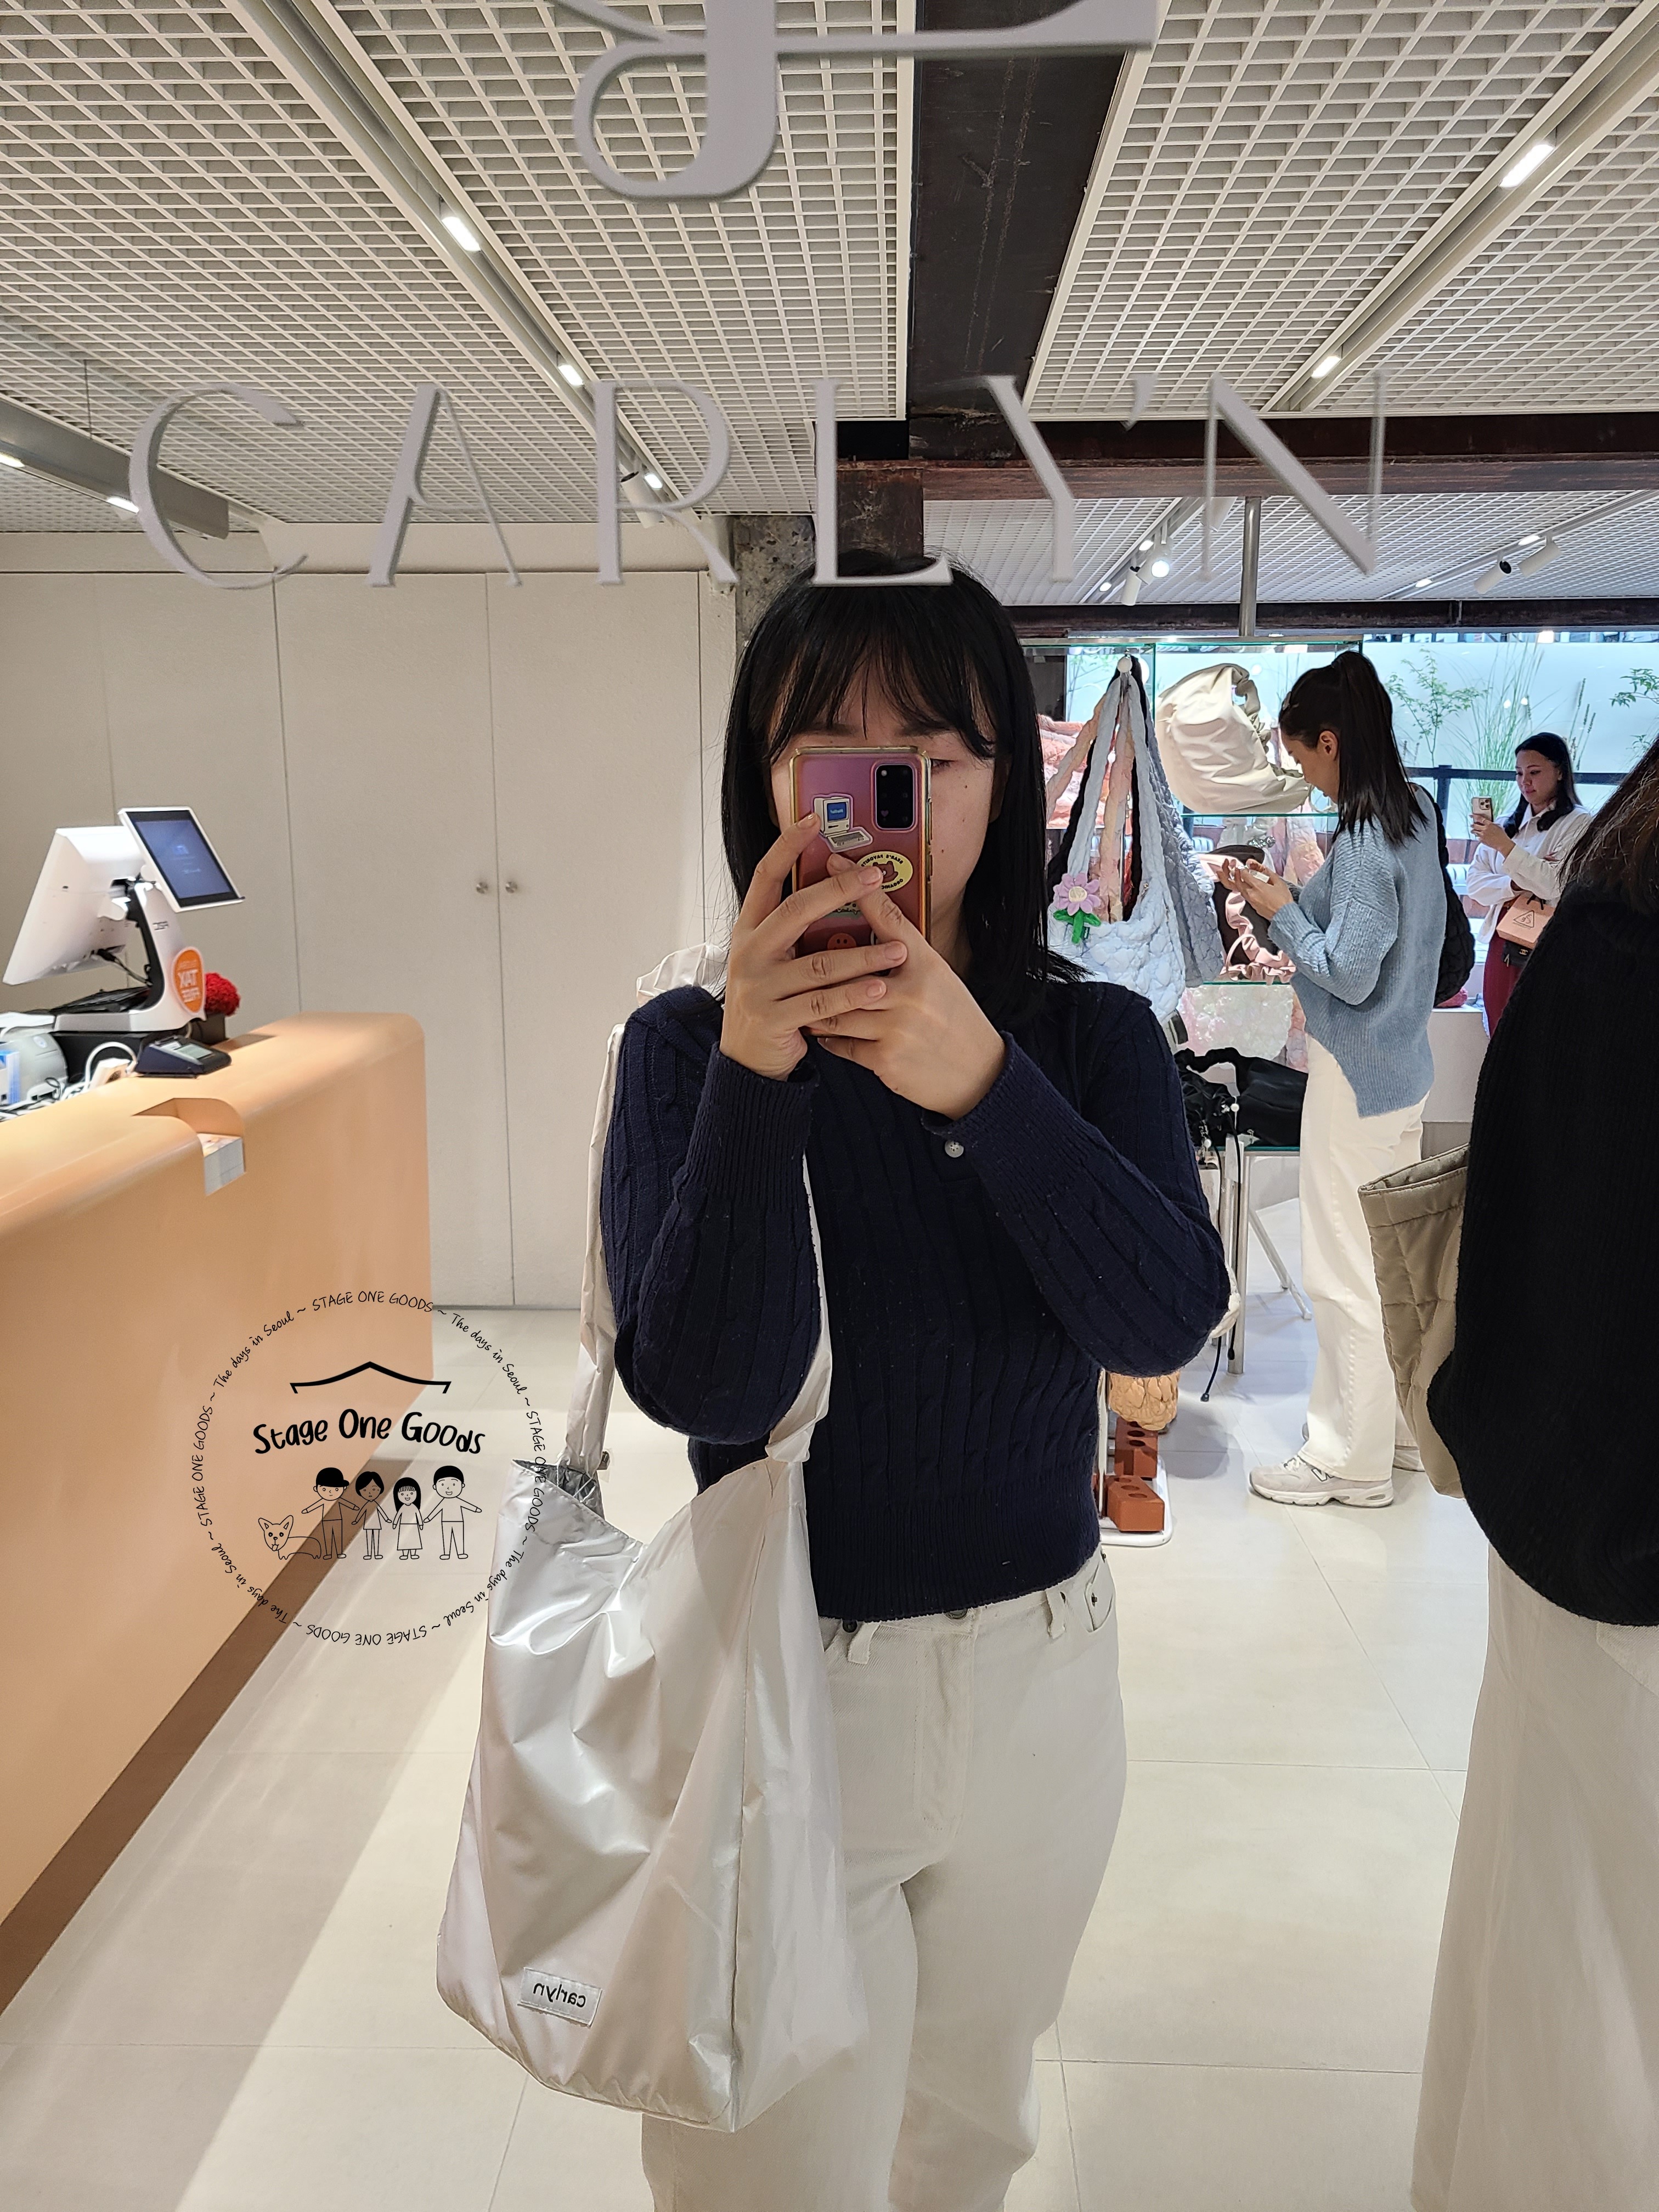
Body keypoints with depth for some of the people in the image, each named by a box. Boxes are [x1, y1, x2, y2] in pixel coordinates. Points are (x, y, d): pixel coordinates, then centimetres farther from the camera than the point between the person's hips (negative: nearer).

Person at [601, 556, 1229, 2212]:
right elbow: (702, 1388, -22)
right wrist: (754, 1076, -33)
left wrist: (984, 1084, -35)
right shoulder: (683, 1047, -13)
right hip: (784, 1685, -2)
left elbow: (1165, 1322, -21)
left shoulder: (1094, 1039, -6)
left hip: (1042, 1680, 3)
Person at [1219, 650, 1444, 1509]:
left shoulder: (1365, 840, -22)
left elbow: (1348, 975, -23)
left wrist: (1281, 912, -12)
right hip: (1400, 1067, 10)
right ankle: (1402, 1423, 34)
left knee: (1345, 1270, 2)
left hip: (1357, 1077, -10)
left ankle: (1352, 1461, 15)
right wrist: (1291, 896, 10)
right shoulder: (1415, 814, 7)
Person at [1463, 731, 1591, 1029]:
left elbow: (1556, 884, -17)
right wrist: (1517, 884, -12)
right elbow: (1475, 885, 6)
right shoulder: (1508, 825, 14)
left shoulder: (1577, 825, -3)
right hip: (1503, 948, 5)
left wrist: (1505, 847, -21)